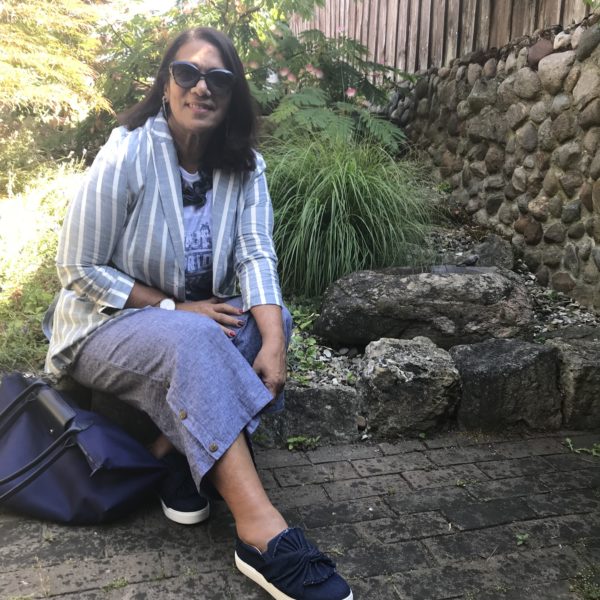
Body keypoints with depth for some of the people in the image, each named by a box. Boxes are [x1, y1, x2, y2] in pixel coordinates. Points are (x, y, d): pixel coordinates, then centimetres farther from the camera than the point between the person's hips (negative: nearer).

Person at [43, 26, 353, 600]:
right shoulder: (125, 156, -17)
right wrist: (177, 308, -19)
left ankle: (171, 449, -18)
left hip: (196, 321, 5)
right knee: (190, 339, -35)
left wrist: (272, 342, -30)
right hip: (104, 326, -5)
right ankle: (261, 534, -37)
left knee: (271, 317, -20)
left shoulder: (244, 165, -3)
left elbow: (255, 256, -14)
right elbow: (79, 272, -15)